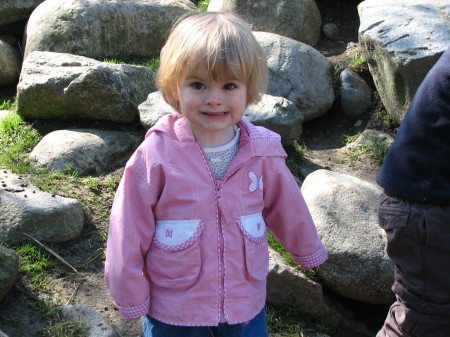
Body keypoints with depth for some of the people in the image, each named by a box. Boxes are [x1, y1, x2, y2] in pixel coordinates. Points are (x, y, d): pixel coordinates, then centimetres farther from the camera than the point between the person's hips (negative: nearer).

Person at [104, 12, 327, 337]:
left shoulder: (263, 153, -11)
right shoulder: (156, 155, -20)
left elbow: (288, 208, 7)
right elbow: (129, 232, -11)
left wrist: (309, 250, 22)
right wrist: (131, 298, -3)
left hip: (245, 306, 3)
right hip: (172, 311, -2)